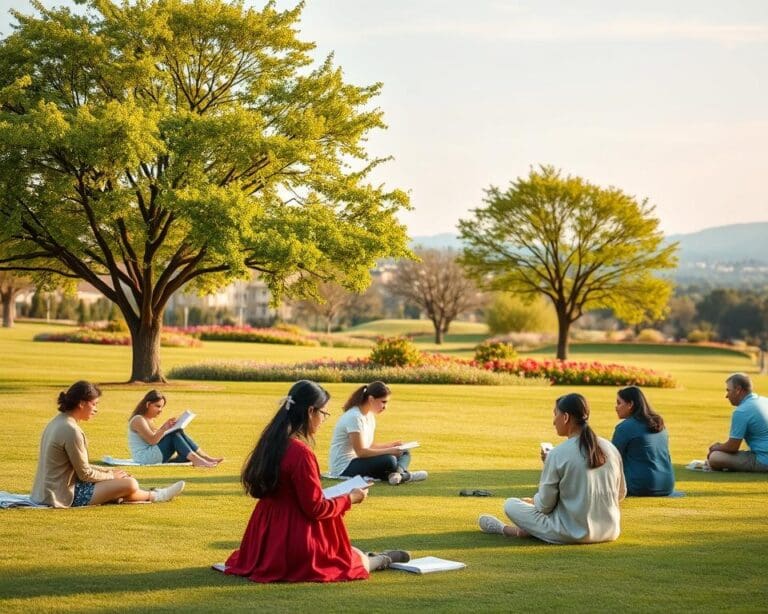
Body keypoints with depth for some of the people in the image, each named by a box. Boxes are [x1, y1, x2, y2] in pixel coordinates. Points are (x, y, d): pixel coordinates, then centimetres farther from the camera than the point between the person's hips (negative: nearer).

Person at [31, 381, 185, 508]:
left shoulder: (59, 422, 8)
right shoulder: (71, 431, -22)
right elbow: (85, 474, -16)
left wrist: (108, 472, 10)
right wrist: (111, 476, 1)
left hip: (49, 490, 10)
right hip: (65, 495, -10)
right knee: (130, 484, -5)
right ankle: (153, 496, 24)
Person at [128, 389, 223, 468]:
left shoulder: (147, 419, 19)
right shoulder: (138, 420, -12)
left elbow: (157, 438, 15)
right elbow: (152, 440, -22)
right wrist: (164, 428, -36)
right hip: (144, 457, -9)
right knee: (175, 434, -21)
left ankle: (204, 457, -15)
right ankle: (195, 459, -29)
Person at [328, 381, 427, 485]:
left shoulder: (370, 416, 9)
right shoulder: (354, 417, -20)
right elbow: (360, 451, -23)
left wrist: (390, 445, 1)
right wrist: (389, 451, -22)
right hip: (344, 468, -10)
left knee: (404, 453, 1)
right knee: (389, 460, -33)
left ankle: (397, 473, -26)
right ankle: (402, 474, -7)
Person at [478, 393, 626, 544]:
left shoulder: (557, 454, -14)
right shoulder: (611, 449, 0)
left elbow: (545, 506, -8)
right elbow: (620, 493, 13)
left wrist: (531, 501, 14)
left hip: (571, 535, -5)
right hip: (610, 532, 5)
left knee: (510, 504, 8)